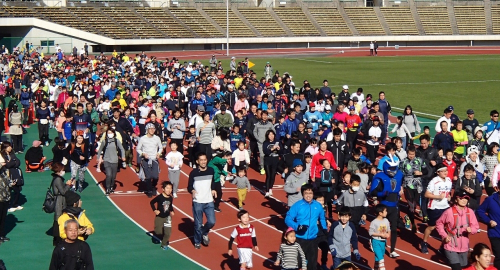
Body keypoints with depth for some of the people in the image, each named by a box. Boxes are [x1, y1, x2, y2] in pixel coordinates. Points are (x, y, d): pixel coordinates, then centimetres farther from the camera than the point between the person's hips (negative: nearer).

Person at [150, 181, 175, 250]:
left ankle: (164, 244, 16)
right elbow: (151, 202, -9)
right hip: (159, 217, -3)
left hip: (167, 217, 3)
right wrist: (155, 210, -15)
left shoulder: (170, 198, -7)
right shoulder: (159, 197, -20)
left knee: (168, 233, -3)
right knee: (158, 232, 3)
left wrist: (172, 211, -4)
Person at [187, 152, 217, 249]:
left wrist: (213, 190, 5)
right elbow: (189, 187, -4)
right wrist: (192, 191, -25)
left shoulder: (211, 170, 2)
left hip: (209, 201, 3)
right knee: (198, 224, 3)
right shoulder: (193, 173, -10)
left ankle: (204, 233, 27)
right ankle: (197, 242, 24)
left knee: (212, 222, -5)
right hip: (197, 202, -3)